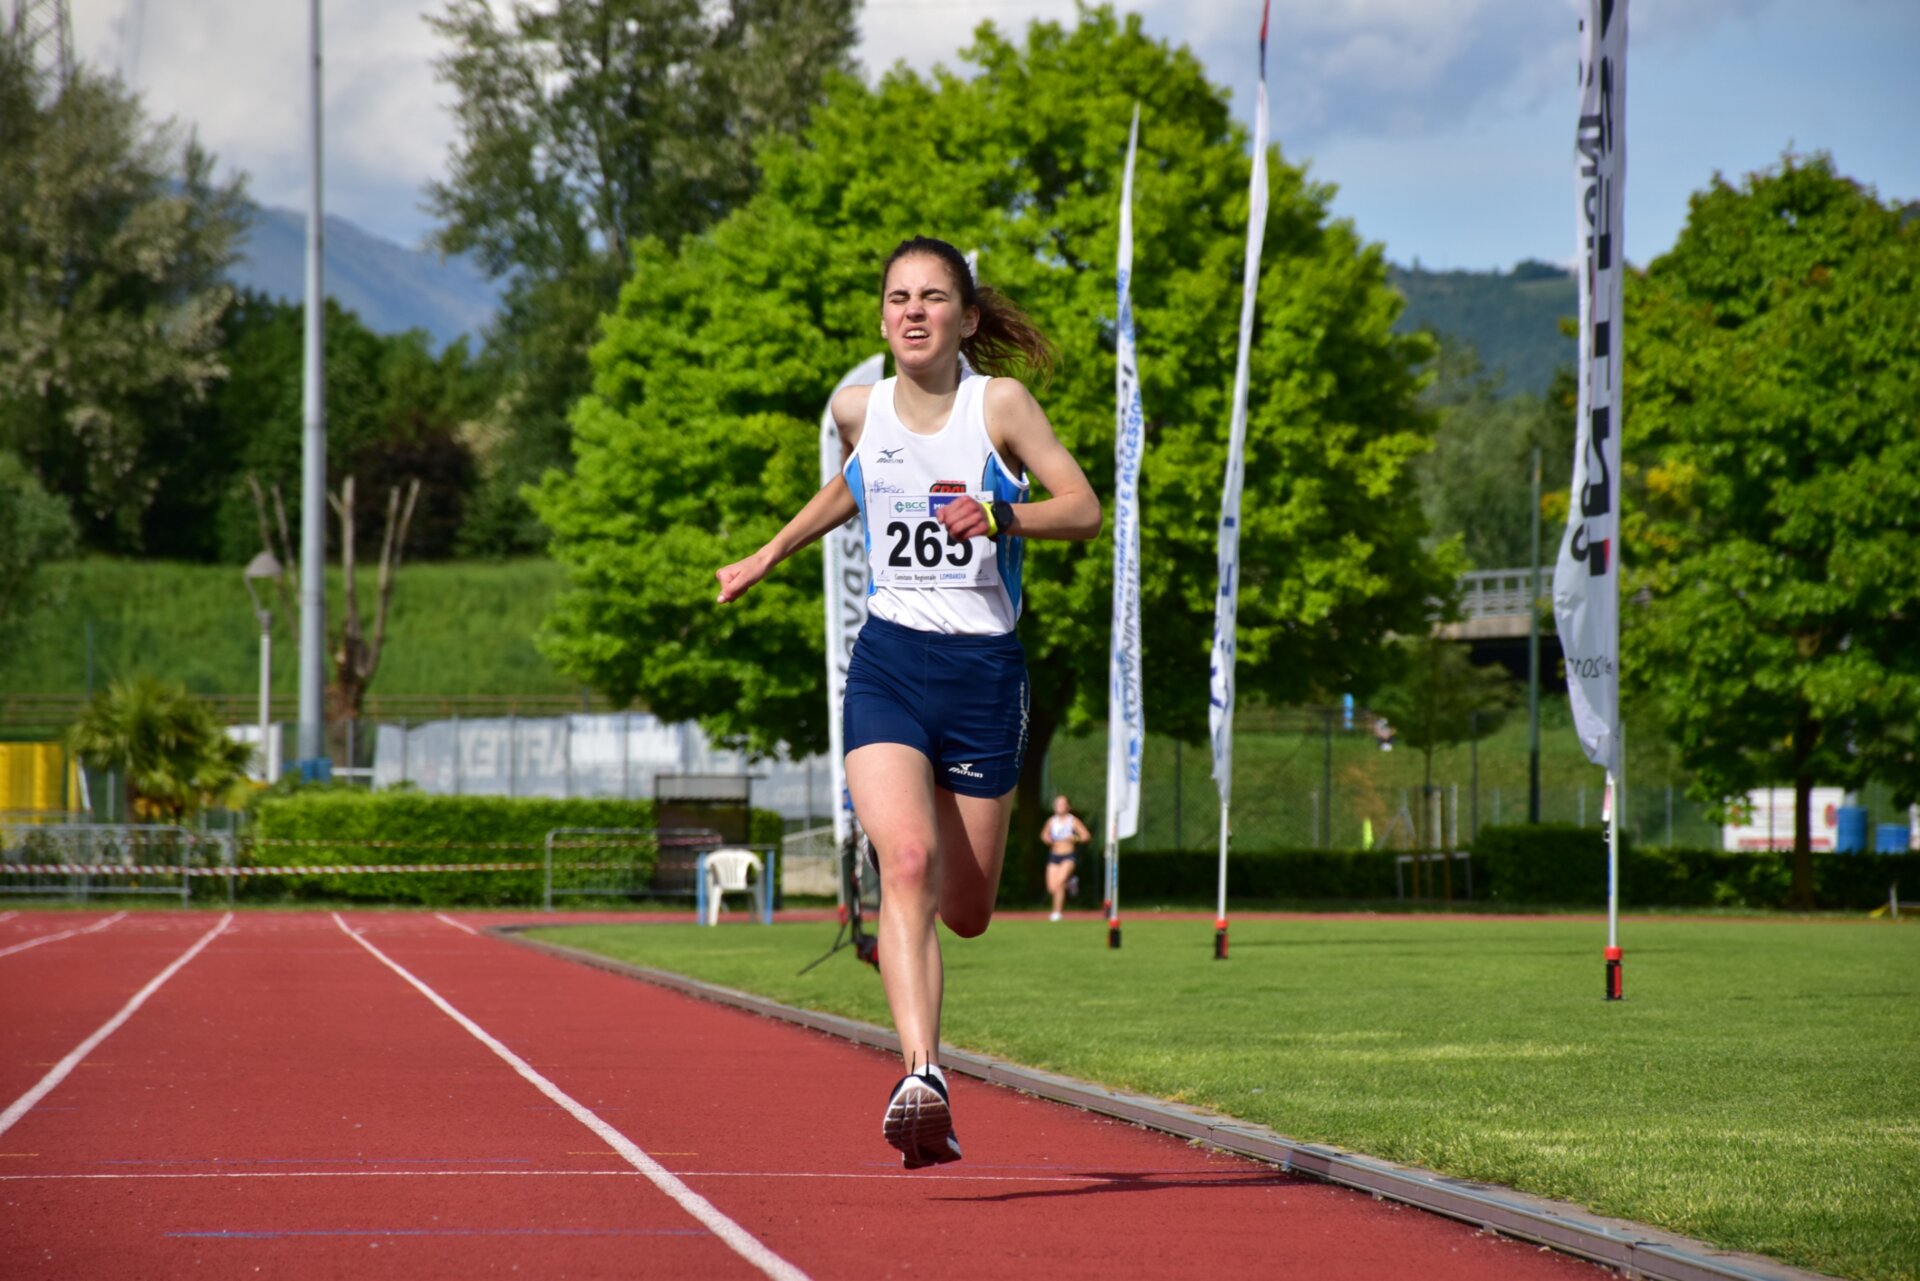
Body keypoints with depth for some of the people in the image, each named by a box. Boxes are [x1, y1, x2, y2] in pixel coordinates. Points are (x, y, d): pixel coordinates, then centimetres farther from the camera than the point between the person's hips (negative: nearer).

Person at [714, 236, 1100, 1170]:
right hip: (887, 664, 0)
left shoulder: (998, 402, -2)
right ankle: (922, 1080, -33)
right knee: (909, 863, -24)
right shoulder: (859, 410, 6)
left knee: (965, 913, 8)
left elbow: (1083, 508, -5)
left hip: (984, 672, 0)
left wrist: (1000, 515, -21)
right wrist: (772, 553, 33)